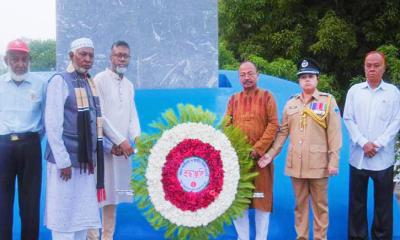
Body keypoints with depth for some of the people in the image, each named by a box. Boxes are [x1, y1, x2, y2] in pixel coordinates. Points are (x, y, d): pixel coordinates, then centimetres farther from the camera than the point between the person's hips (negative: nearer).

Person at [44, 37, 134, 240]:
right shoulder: (60, 81, -9)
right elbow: (52, 124, -15)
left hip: (87, 159, 7)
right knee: (63, 215, -1)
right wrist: (63, 160, -18)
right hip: (67, 160, -7)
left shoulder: (90, 83, 12)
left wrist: (120, 140, 19)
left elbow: (99, 118, 22)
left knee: (83, 215, 14)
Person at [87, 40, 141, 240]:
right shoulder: (100, 80, -5)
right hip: (102, 147, -6)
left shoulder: (129, 85, 16)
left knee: (112, 196, 10)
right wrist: (109, 144, -17)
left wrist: (136, 138, -5)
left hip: (121, 148, 6)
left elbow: (132, 116, 13)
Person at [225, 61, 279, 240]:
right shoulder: (233, 100, 11)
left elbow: (273, 125, -6)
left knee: (262, 197, 3)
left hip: (261, 157, -3)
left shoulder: (267, 97, 2)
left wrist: (258, 149, -14)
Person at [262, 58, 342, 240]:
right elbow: (283, 132, 10)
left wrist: (334, 161, -11)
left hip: (318, 164, -3)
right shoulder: (291, 103, 10)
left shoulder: (328, 100, -1)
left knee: (320, 205, 6)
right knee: (300, 204, 13)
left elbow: (334, 133, -5)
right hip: (295, 164, 4)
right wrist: (271, 153, 2)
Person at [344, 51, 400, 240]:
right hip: (358, 157, 1)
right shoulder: (354, 90, 5)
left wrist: (377, 144, -11)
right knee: (357, 201, 8)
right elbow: (348, 119, 1)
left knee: (383, 203, 5)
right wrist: (363, 143, -9)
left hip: (383, 158, -1)